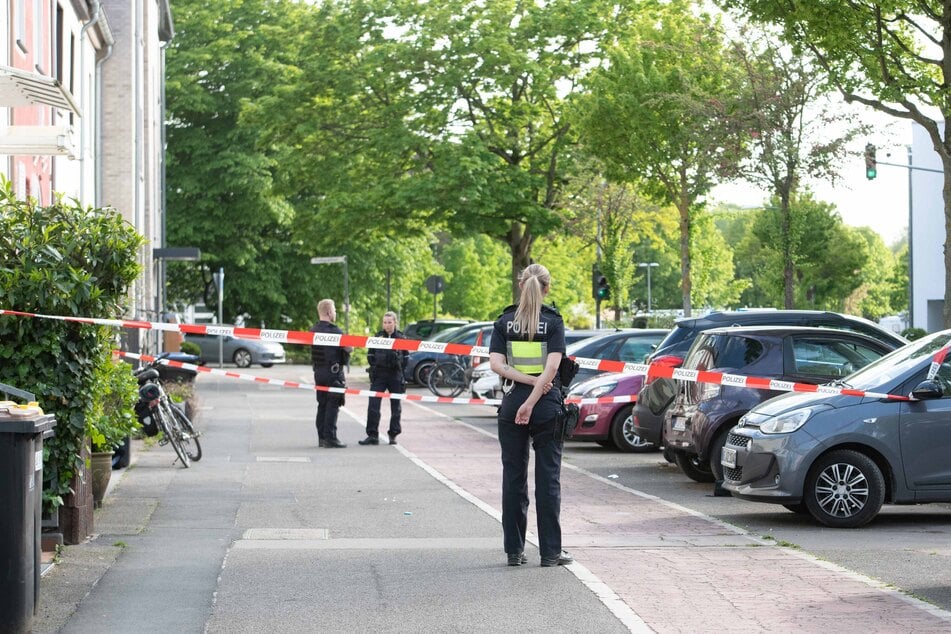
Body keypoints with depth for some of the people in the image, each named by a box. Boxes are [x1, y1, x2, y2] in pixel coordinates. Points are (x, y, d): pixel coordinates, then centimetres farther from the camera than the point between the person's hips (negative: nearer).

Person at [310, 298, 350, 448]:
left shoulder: (314, 330, 9)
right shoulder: (334, 331, -16)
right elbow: (349, 349, -14)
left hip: (318, 371, 8)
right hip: (333, 371, -8)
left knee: (322, 405, 13)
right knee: (333, 405, -5)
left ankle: (321, 437, 15)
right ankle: (330, 438, -6)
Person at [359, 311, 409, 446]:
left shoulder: (401, 338, 4)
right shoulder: (378, 337, 5)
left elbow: (406, 358, 10)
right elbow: (370, 356, 9)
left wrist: (398, 364, -3)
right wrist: (375, 365, -3)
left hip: (395, 376, 0)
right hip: (379, 376, 0)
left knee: (396, 407, 7)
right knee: (373, 405, -10)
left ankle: (393, 435, 19)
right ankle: (372, 435, -9)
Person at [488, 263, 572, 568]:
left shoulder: (504, 322, 3)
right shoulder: (553, 321, -3)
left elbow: (496, 364, -8)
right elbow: (553, 366, -15)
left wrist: (528, 380, -10)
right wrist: (532, 401, -16)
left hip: (511, 406, 2)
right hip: (547, 408, -2)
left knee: (514, 478, 8)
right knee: (548, 479, 3)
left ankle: (514, 550, 9)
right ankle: (550, 551, 3)